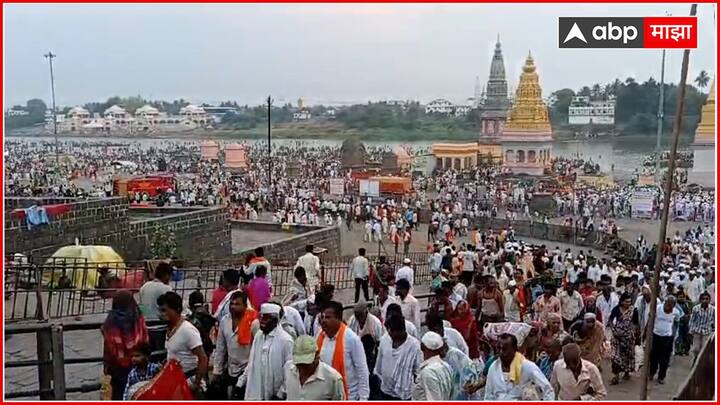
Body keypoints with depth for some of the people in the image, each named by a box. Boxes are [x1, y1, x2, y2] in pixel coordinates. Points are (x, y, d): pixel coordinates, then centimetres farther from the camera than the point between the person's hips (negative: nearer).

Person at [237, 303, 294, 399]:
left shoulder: (285, 340, -15)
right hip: (255, 393, 6)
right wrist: (241, 382, 9)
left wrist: (280, 394, -15)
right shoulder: (258, 335, 5)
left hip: (273, 396, -6)